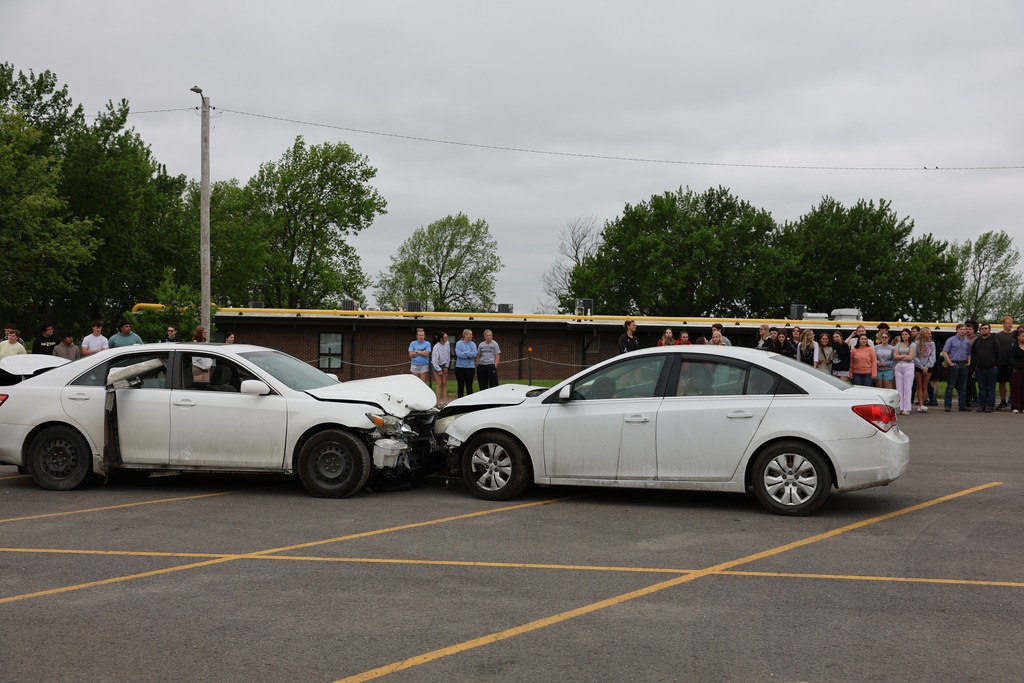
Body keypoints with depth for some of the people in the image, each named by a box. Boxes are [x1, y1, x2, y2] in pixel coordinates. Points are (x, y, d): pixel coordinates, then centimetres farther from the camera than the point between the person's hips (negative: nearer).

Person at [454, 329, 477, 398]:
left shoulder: (473, 344, 5)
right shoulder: (459, 343, -2)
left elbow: (474, 354, -10)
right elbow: (458, 354, -16)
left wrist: (464, 353, -12)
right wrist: (469, 354, -9)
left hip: (470, 367, 2)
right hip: (460, 367, -2)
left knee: (469, 386, 3)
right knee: (460, 386, 5)